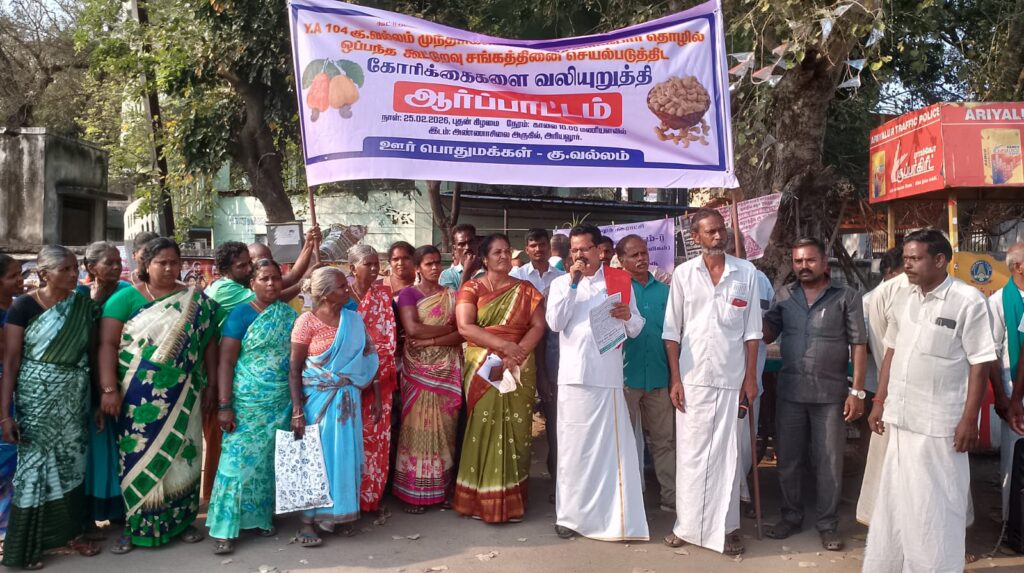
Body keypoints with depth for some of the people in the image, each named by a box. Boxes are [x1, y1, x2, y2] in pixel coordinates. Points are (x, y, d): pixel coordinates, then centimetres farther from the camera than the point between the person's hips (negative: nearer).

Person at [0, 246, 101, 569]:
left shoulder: (84, 306, 1)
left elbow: (94, 350, 6)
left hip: (75, 398, 4)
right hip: (37, 398, -4)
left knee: (71, 462, 12)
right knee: (35, 465, 3)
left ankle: (69, 532, 26)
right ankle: (26, 545, 17)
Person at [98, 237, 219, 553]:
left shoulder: (196, 301, 5)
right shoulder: (127, 297, -1)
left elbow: (209, 343, 7)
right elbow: (107, 343, -7)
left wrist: (212, 386, 3)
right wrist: (109, 388, -15)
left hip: (182, 397, 2)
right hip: (138, 399, -1)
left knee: (181, 458, 9)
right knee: (139, 459, 5)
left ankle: (182, 520, 23)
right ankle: (136, 525, 19)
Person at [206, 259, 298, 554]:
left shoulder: (291, 316, 7)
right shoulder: (241, 314, -5)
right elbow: (226, 361, -9)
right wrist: (225, 405, -16)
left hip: (281, 403, 4)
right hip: (247, 402, -4)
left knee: (268, 461, 11)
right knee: (239, 459, -4)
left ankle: (261, 517, 24)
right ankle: (225, 528, 6)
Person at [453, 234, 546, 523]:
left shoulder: (526, 290, 9)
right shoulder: (471, 288, 3)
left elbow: (538, 326, 1)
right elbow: (464, 327, -10)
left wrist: (517, 353, -16)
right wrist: (504, 345, -19)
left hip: (519, 369, 2)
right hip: (481, 369, -1)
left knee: (515, 431, 2)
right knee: (483, 429, -1)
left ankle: (511, 499, 10)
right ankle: (481, 499, 7)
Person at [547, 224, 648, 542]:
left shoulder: (621, 280, 10)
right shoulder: (561, 283, 9)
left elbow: (636, 329, 10)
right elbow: (555, 323, -6)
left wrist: (628, 316, -12)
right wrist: (572, 282, -8)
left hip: (609, 376, 0)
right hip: (573, 376, 0)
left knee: (612, 446, 1)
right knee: (574, 447, 6)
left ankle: (616, 517, 9)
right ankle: (570, 514, 15)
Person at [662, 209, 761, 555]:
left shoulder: (746, 272, 2)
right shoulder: (683, 274, 1)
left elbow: (752, 330, 3)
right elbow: (672, 331, 2)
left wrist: (751, 377, -1)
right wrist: (675, 378, -3)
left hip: (732, 378, 0)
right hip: (692, 378, 0)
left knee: (727, 455, 7)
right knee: (690, 454, 7)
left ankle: (726, 527, 18)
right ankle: (687, 524, 19)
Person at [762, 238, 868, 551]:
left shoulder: (847, 297, -3)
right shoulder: (783, 296, 6)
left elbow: (858, 345, -5)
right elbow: (767, 334, 7)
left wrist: (857, 391, -10)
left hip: (831, 394, -3)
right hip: (790, 392, 3)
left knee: (829, 463, 7)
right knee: (788, 460, 12)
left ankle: (828, 524, 21)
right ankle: (791, 517, 29)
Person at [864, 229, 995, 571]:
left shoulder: (968, 300, -11)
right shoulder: (904, 298, 7)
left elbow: (980, 362, -10)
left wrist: (969, 419, -13)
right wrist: (880, 402, 12)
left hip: (940, 424, -6)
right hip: (901, 418, 6)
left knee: (936, 505, 5)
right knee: (895, 499, 15)